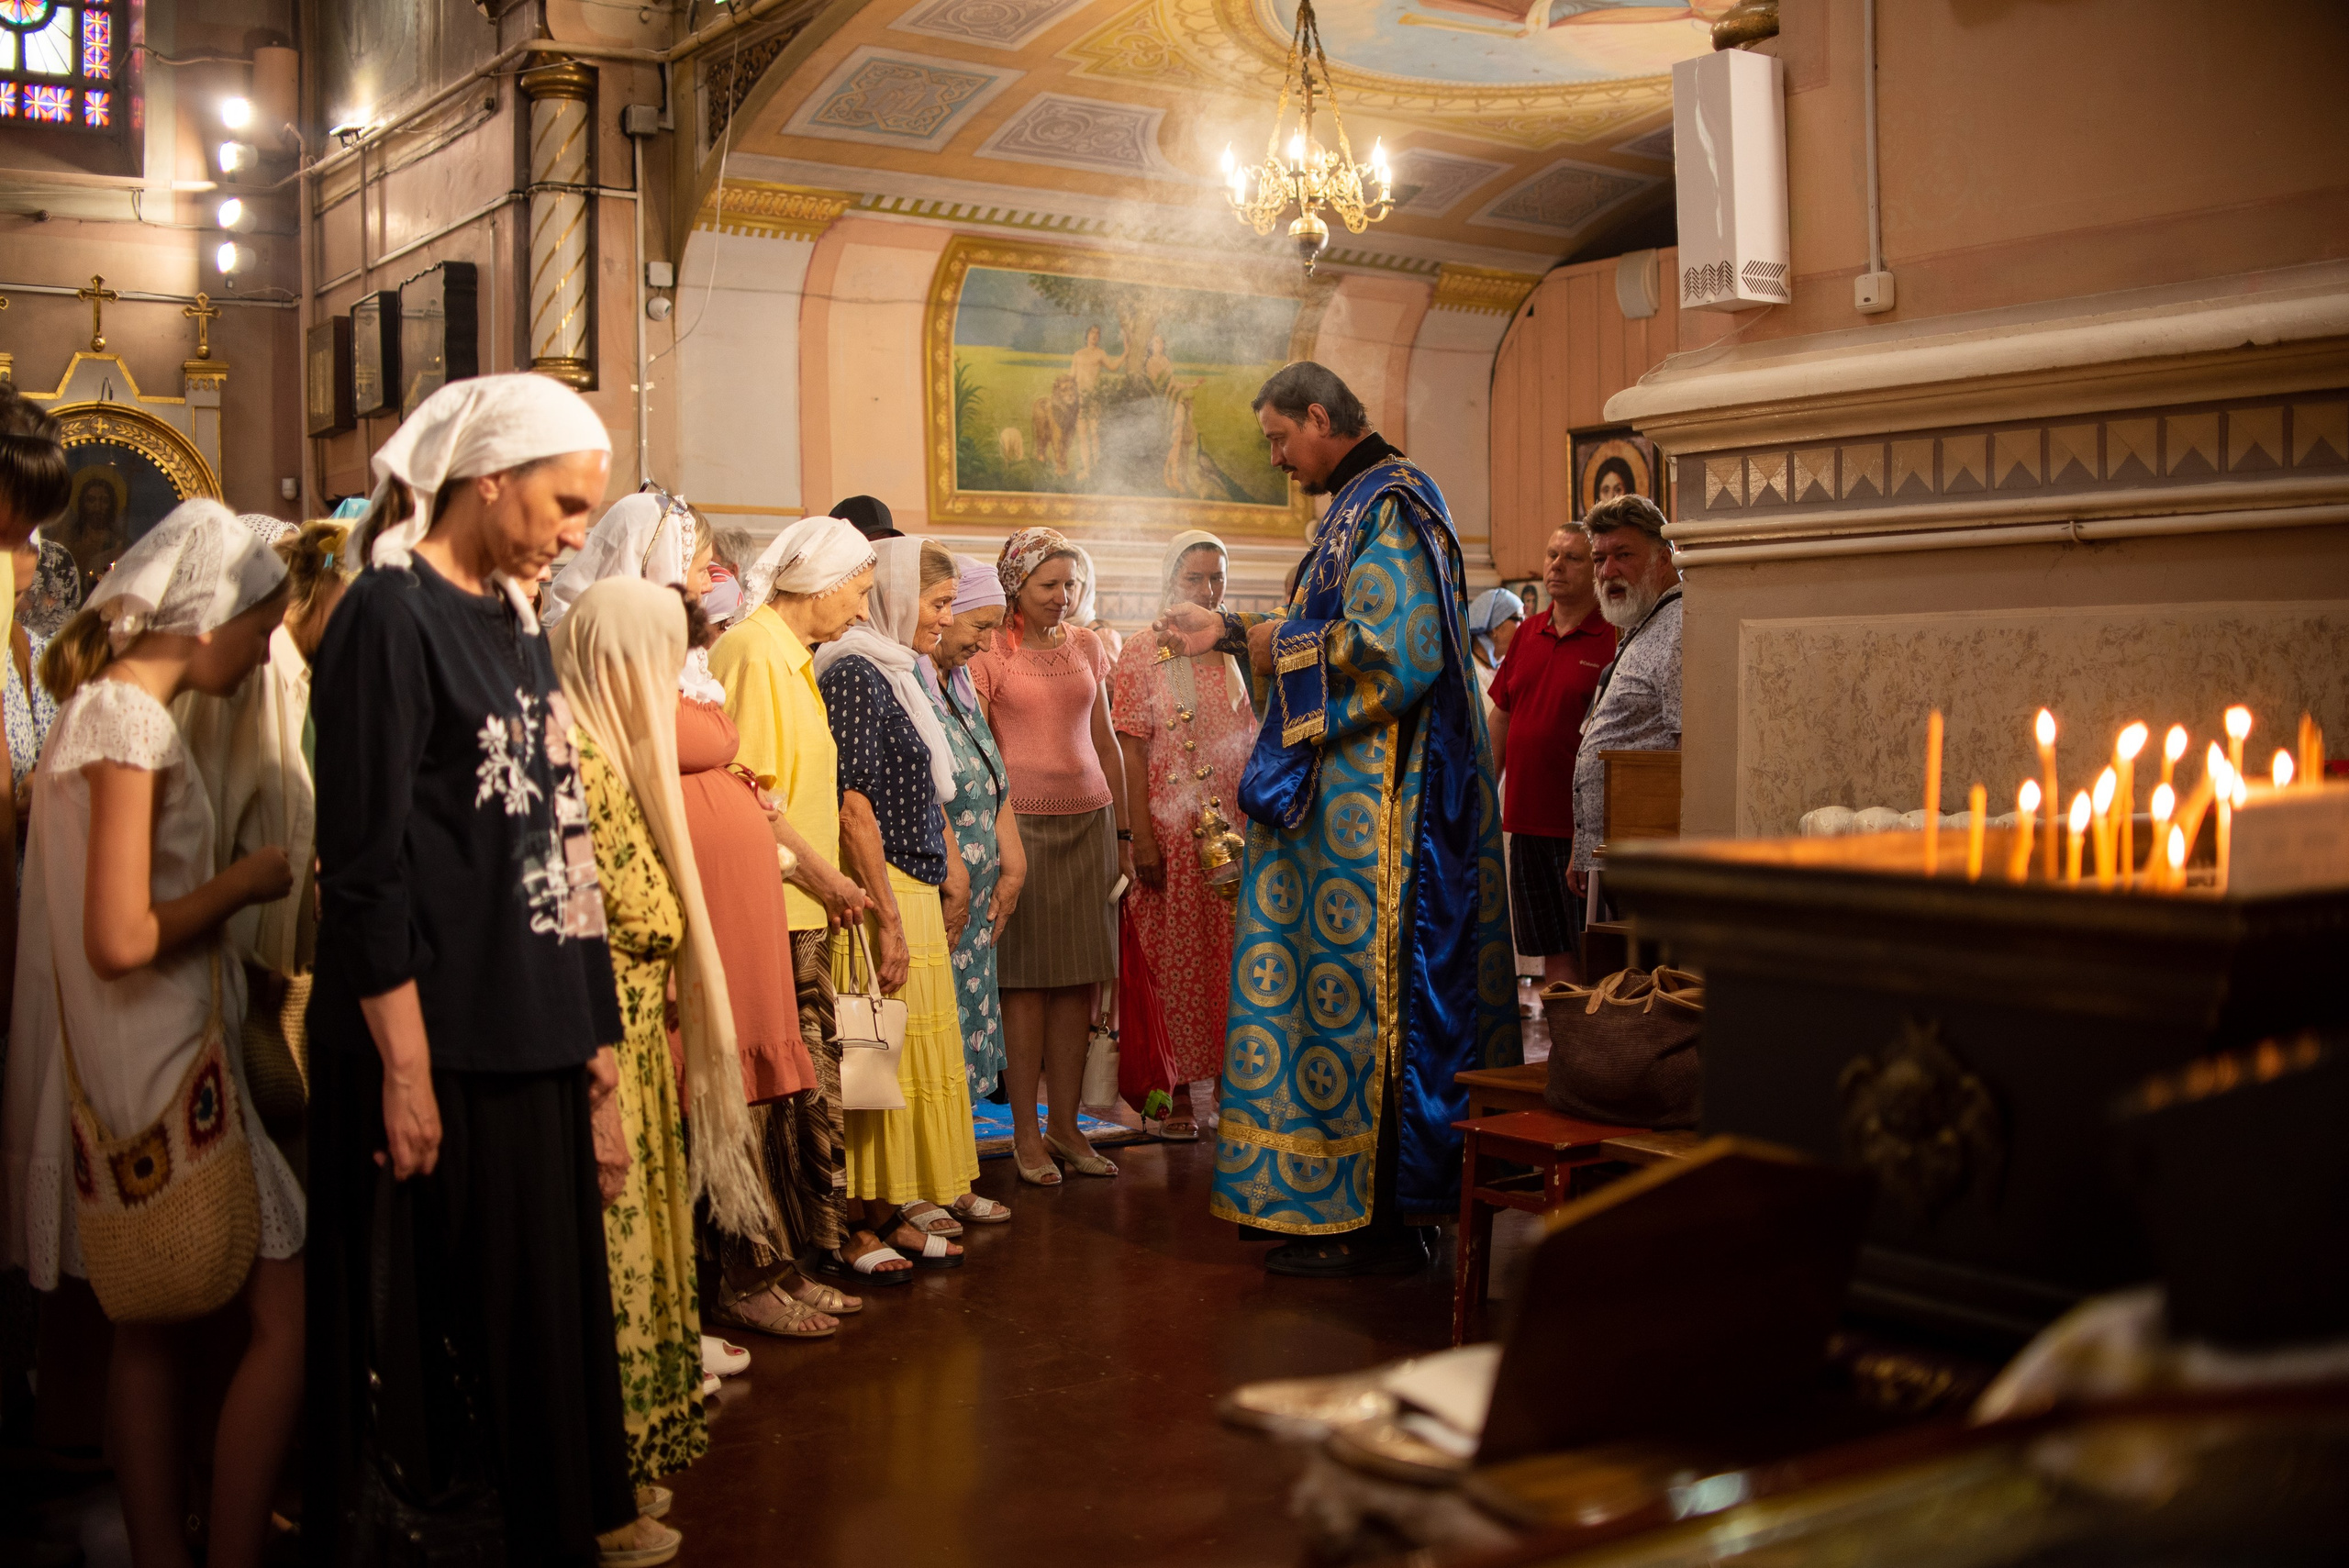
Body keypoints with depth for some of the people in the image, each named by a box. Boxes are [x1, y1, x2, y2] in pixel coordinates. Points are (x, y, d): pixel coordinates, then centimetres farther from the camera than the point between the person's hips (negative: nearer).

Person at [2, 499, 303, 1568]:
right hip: (164, 1075, -10)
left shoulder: (98, 709, 11)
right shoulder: (132, 726, -18)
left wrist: (227, 885, 7)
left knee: (147, 1327, 15)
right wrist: (247, 879, -12)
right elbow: (122, 939, -24)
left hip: (126, 1076, 10)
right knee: (282, 1314, -4)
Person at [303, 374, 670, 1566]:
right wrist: (404, 1068, -17)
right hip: (438, 1046, -8)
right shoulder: (391, 615, -11)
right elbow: (365, 865, -15)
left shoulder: (512, 619, 14)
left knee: (552, 1298, 15)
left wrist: (595, 1025, 14)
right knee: (454, 1324, 2)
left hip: (531, 1040, 8)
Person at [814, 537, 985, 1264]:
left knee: (923, 1045, 13)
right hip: (883, 890, -9)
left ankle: (911, 1198, 23)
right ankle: (885, 1212, 6)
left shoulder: (899, 674, 15)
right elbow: (854, 803, -19)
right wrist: (887, 918, -21)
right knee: (894, 1049, -3)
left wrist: (952, 872, 16)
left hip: (919, 888, 9)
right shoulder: (855, 673, -13)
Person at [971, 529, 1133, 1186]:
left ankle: (1066, 1124, 15)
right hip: (1020, 822, -4)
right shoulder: (988, 654, -1)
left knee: (1081, 978, 5)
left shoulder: (1087, 647, 13)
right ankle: (1025, 1132, 8)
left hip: (1090, 819, 4)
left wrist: (1122, 833, 14)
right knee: (1027, 977, -1)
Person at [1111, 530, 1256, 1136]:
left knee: (1236, 955, 4)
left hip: (1237, 827, 4)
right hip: (1172, 829, -4)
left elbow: (1255, 744, 15)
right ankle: (1180, 1092, 7)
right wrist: (1141, 836, -13)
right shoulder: (1143, 655, 0)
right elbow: (1131, 750, -5)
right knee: (1175, 957, 0)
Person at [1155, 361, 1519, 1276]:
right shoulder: (1361, 506, 18)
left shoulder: (1388, 507, -13)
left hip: (1373, 806, -10)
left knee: (1354, 993, -6)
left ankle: (1372, 1226, 1)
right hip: (1349, 798, 10)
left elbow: (1395, 650, -24)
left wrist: (1282, 645, -12)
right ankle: (1339, 1203, 18)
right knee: (1348, 988, 11)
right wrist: (1228, 635, 21)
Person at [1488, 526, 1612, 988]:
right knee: (1553, 950, 14)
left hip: (1580, 827, -6)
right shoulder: (1526, 635, 13)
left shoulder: (1613, 639, -8)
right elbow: (1501, 718, 20)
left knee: (1592, 955, -2)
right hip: (1527, 820, 6)